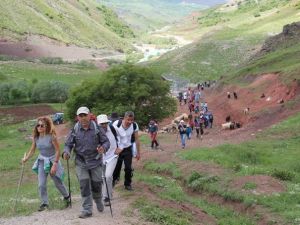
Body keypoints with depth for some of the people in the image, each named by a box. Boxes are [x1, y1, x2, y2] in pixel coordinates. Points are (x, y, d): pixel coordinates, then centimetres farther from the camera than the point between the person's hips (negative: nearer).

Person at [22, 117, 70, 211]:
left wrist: (55, 164, -18)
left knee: (58, 182, 9)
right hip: (42, 162, 3)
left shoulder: (51, 136, -17)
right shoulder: (36, 137, -4)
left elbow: (58, 151, -15)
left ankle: (67, 197, 36)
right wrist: (26, 158, -14)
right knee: (41, 184, -6)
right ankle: (45, 203, 9)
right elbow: (32, 150, 3)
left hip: (52, 161, -3)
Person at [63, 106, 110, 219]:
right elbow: (68, 144, -1)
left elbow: (106, 141, -5)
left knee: (96, 184, 11)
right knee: (84, 185, -3)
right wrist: (66, 152, -22)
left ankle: (98, 201, 42)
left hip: (95, 161, 0)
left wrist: (103, 148, -28)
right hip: (81, 162, 0)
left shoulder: (97, 128, -9)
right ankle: (87, 210, 7)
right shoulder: (74, 130, -7)